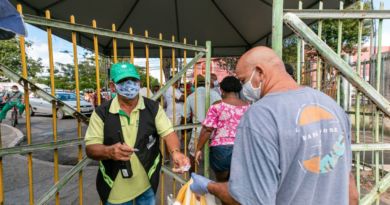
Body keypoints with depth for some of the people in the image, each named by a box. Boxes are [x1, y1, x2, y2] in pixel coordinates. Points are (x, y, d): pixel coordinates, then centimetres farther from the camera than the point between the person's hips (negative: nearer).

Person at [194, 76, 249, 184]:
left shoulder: (216, 107, -8)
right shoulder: (248, 107, 4)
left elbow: (207, 130, -12)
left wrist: (199, 149, -4)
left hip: (221, 149, -3)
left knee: (222, 183, 19)